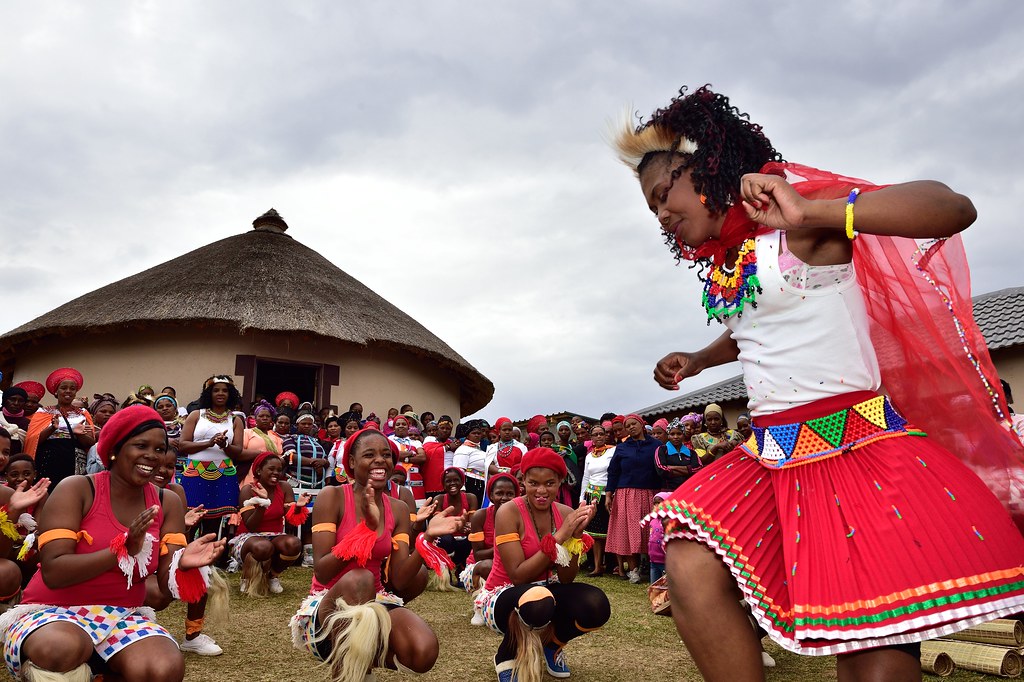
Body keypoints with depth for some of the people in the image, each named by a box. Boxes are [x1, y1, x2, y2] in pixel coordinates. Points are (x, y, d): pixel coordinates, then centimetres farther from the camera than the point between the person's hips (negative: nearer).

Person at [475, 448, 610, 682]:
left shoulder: (566, 513, -6)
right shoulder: (509, 512, -20)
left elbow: (566, 580, -8)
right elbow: (518, 576, -25)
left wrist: (575, 536, -23)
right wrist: (559, 537, -30)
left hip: (546, 594, 5)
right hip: (503, 598, -4)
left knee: (596, 606, -25)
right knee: (538, 601, -40)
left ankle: (551, 645, 9)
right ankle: (507, 655, -4)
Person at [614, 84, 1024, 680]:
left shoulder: (797, 219, -8)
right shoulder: (723, 261, 15)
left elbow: (954, 208, -20)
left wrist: (808, 214, -30)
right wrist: (697, 361, 24)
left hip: (858, 449, -6)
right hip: (772, 461, 7)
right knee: (690, 571, -13)